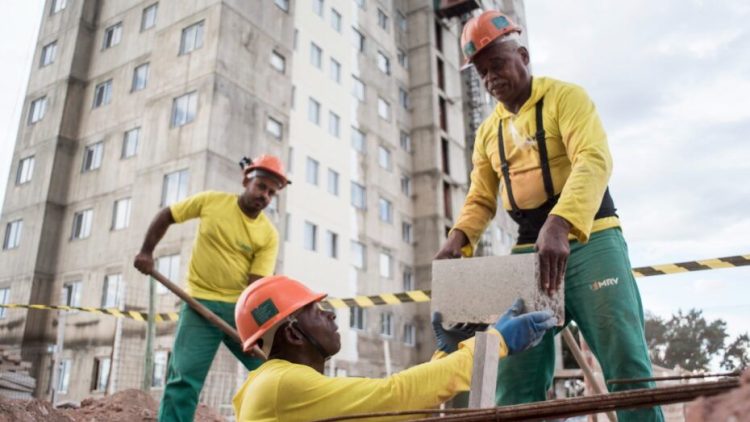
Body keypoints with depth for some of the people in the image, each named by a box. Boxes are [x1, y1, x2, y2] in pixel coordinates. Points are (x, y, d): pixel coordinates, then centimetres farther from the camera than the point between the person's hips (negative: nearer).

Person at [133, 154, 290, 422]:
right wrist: (146, 252, 2)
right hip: (201, 304, -1)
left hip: (241, 308, 1)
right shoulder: (211, 201, -2)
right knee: (184, 379, -7)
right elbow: (165, 216, 11)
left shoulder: (269, 235, -4)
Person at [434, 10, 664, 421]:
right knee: (515, 378, 1)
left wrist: (559, 224, -37)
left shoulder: (565, 96, -2)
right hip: (529, 252, 5)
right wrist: (458, 238, -8)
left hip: (590, 242, -4)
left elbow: (594, 160, -19)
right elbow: (480, 199, 15)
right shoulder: (488, 131, 15)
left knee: (627, 366, -7)